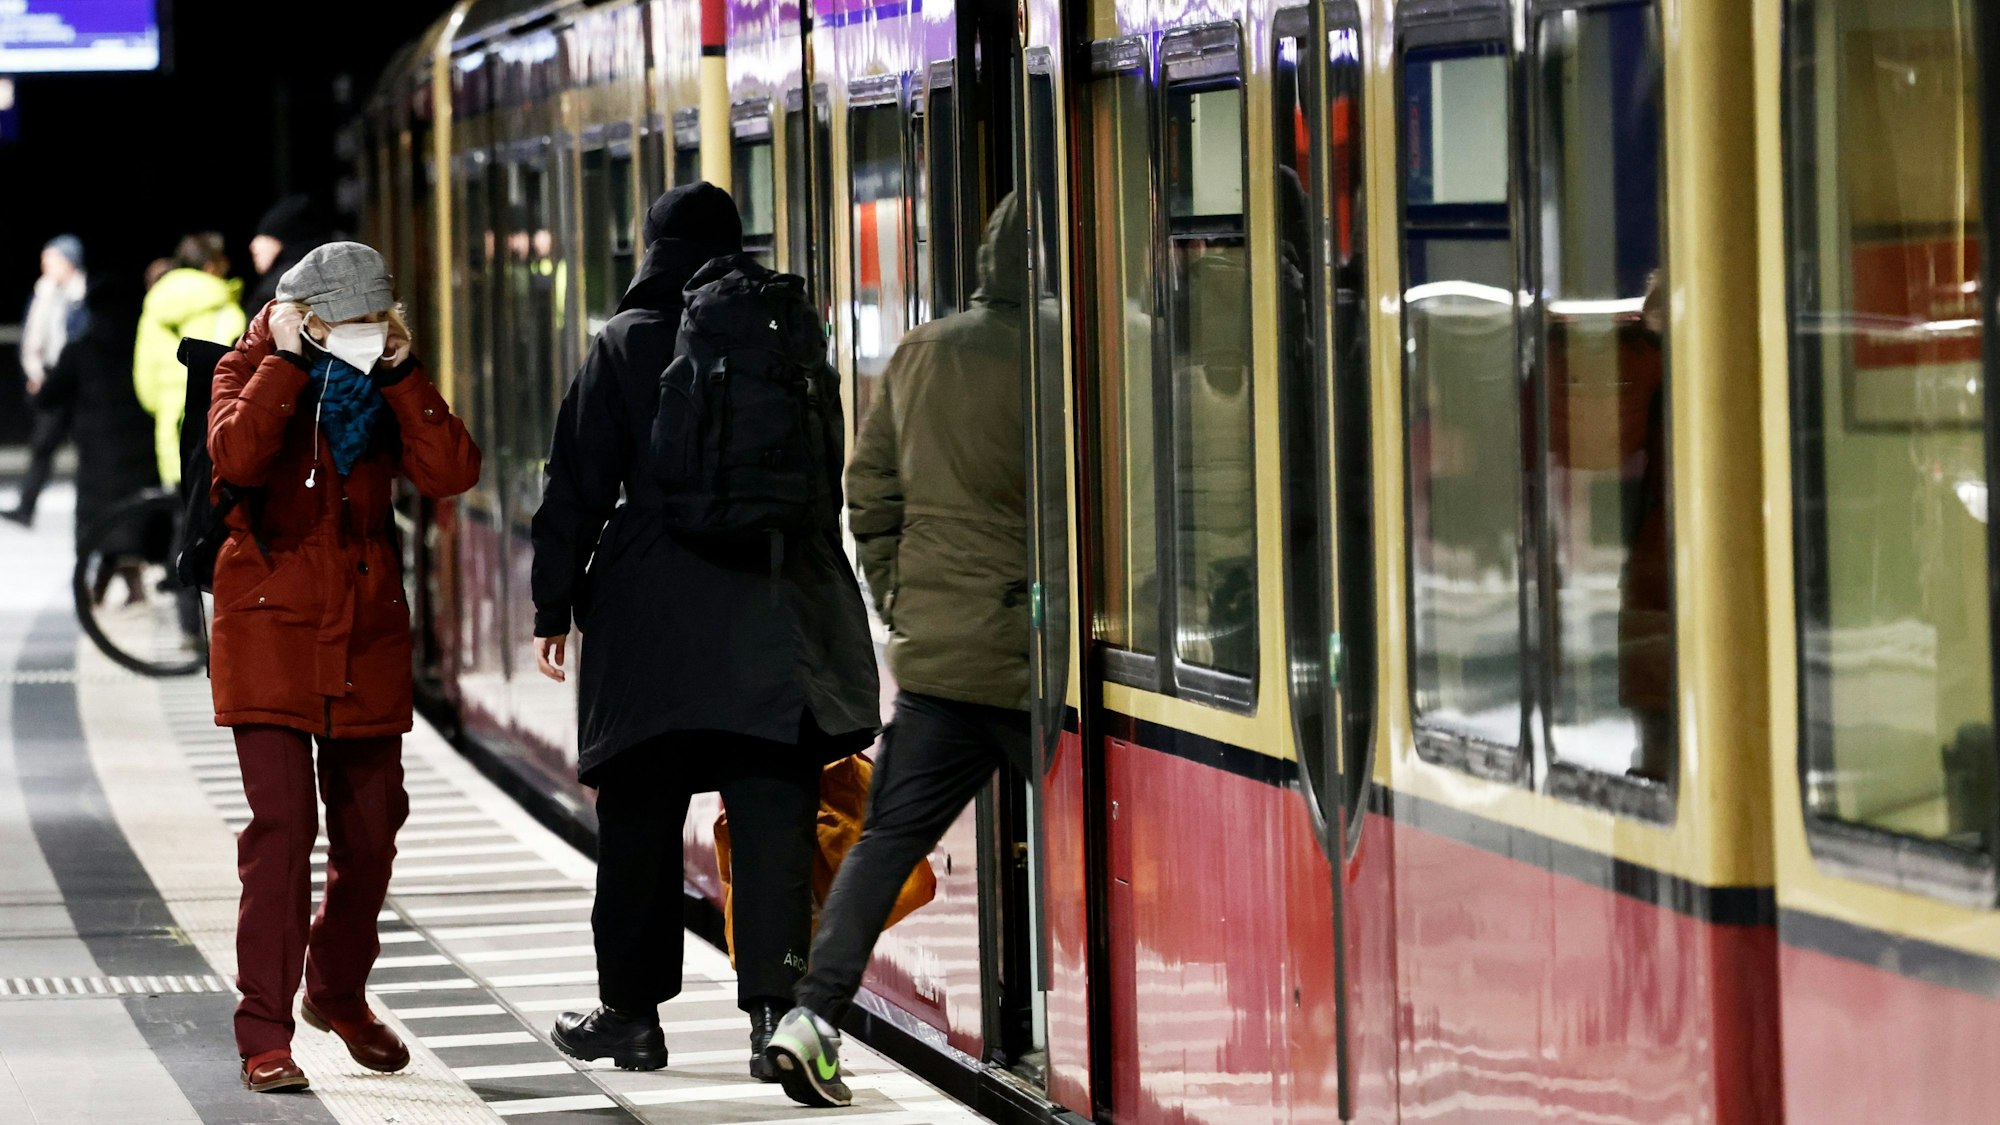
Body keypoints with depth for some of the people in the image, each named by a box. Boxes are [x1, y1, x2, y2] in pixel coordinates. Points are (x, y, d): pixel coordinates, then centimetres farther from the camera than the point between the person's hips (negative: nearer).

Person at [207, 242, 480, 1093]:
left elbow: (451, 472, -9)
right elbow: (235, 456, -24)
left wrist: (401, 371, -11)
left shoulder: (388, 384, 8)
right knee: (281, 822, -14)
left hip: (368, 632, 4)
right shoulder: (253, 370, -2)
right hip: (269, 629, -4)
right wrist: (288, 360, -21)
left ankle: (339, 991, 34)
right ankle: (264, 1036, -10)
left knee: (370, 825, 10)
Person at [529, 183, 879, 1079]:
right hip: (775, 611, 2)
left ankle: (631, 1011, 17)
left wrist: (555, 605, 6)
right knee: (774, 821, -1)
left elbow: (579, 487, -1)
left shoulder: (626, 344, -1)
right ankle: (774, 1003, -11)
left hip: (652, 616, -1)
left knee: (639, 824, 9)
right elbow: (827, 477, 11)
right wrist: (810, 588, 19)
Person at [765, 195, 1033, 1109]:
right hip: (1024, 655, -6)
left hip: (929, 649, 6)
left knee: (890, 837, 6)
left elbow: (871, 486, 15)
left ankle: (815, 1010, -7)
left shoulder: (919, 354, 9)